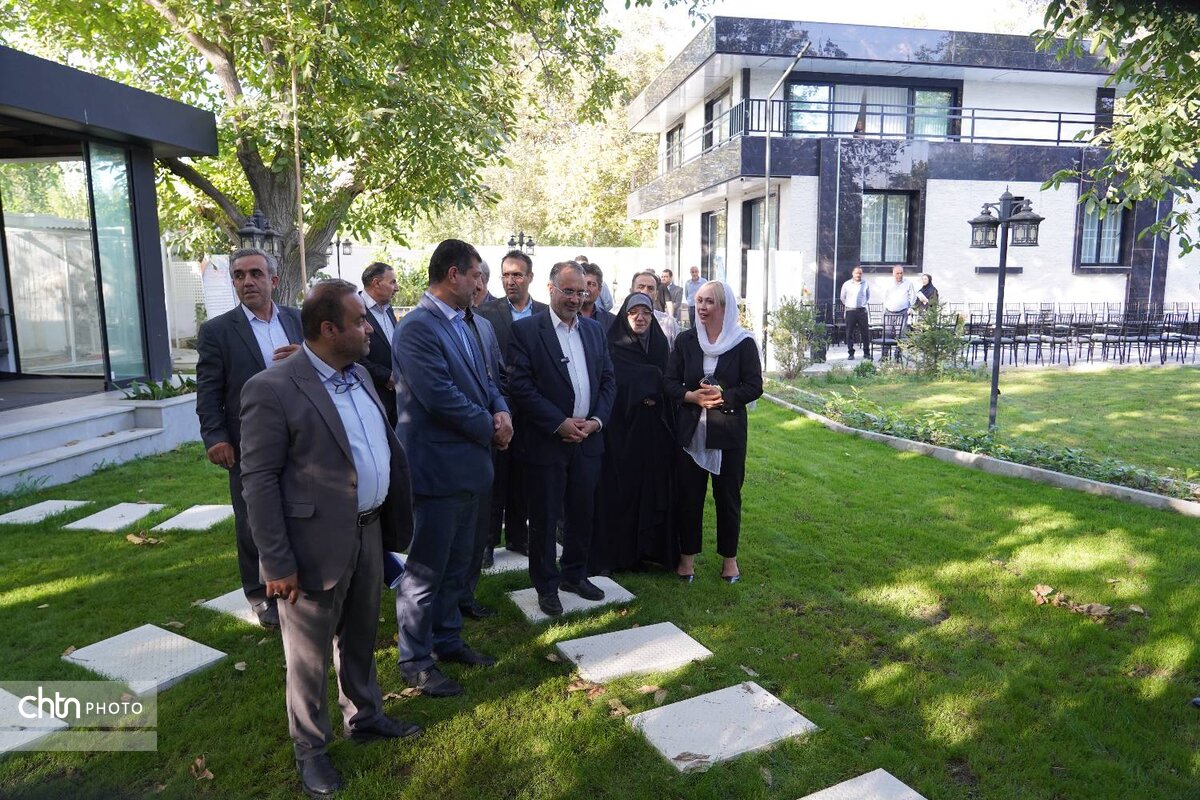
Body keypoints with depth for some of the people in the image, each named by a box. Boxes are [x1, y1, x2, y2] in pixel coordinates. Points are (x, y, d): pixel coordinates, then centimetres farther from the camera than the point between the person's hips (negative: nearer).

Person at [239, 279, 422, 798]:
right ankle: (310, 747, 33)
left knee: (361, 637, 23)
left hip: (368, 533, 7)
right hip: (316, 545, -7)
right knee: (311, 653, 13)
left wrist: (387, 525, 14)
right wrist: (277, 563, -17)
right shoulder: (272, 389, -18)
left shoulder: (359, 375, 6)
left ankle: (364, 716, 44)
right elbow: (259, 481, -17)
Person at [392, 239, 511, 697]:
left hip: (468, 465, 9)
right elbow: (441, 397, -24)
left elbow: (483, 379, 14)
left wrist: (501, 411, -6)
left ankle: (446, 638, 37)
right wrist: (490, 429, -13)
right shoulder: (417, 328, -18)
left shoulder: (459, 324, 12)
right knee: (425, 569, 5)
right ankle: (414, 661, 20)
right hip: (436, 469, -9)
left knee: (457, 563, 20)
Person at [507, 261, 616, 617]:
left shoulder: (594, 329, 10)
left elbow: (608, 380, 11)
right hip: (546, 441, -5)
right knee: (545, 517, 7)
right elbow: (520, 386, -14)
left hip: (588, 440, 5)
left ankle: (575, 574, 34)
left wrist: (597, 420, -4)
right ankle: (546, 585, 23)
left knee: (582, 513, 15)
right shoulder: (525, 330, -8)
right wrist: (560, 424, -17)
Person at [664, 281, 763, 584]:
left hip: (729, 433, -2)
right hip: (690, 431, 2)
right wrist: (691, 396, -16)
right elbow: (670, 381, 3)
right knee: (688, 496, 8)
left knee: (728, 497, 9)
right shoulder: (686, 340, 3)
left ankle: (729, 557, 25)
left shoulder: (743, 343, -4)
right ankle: (687, 556, 24)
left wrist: (723, 396, -21)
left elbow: (754, 386, -6)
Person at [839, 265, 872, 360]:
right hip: (850, 311, 0)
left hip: (862, 311, 0)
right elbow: (842, 297, 14)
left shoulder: (866, 284, 5)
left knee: (865, 332, 0)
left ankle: (866, 353, 9)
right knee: (849, 333, -1)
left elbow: (868, 296, 20)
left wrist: (864, 303, 13)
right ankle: (851, 353, 6)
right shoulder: (847, 284, 3)